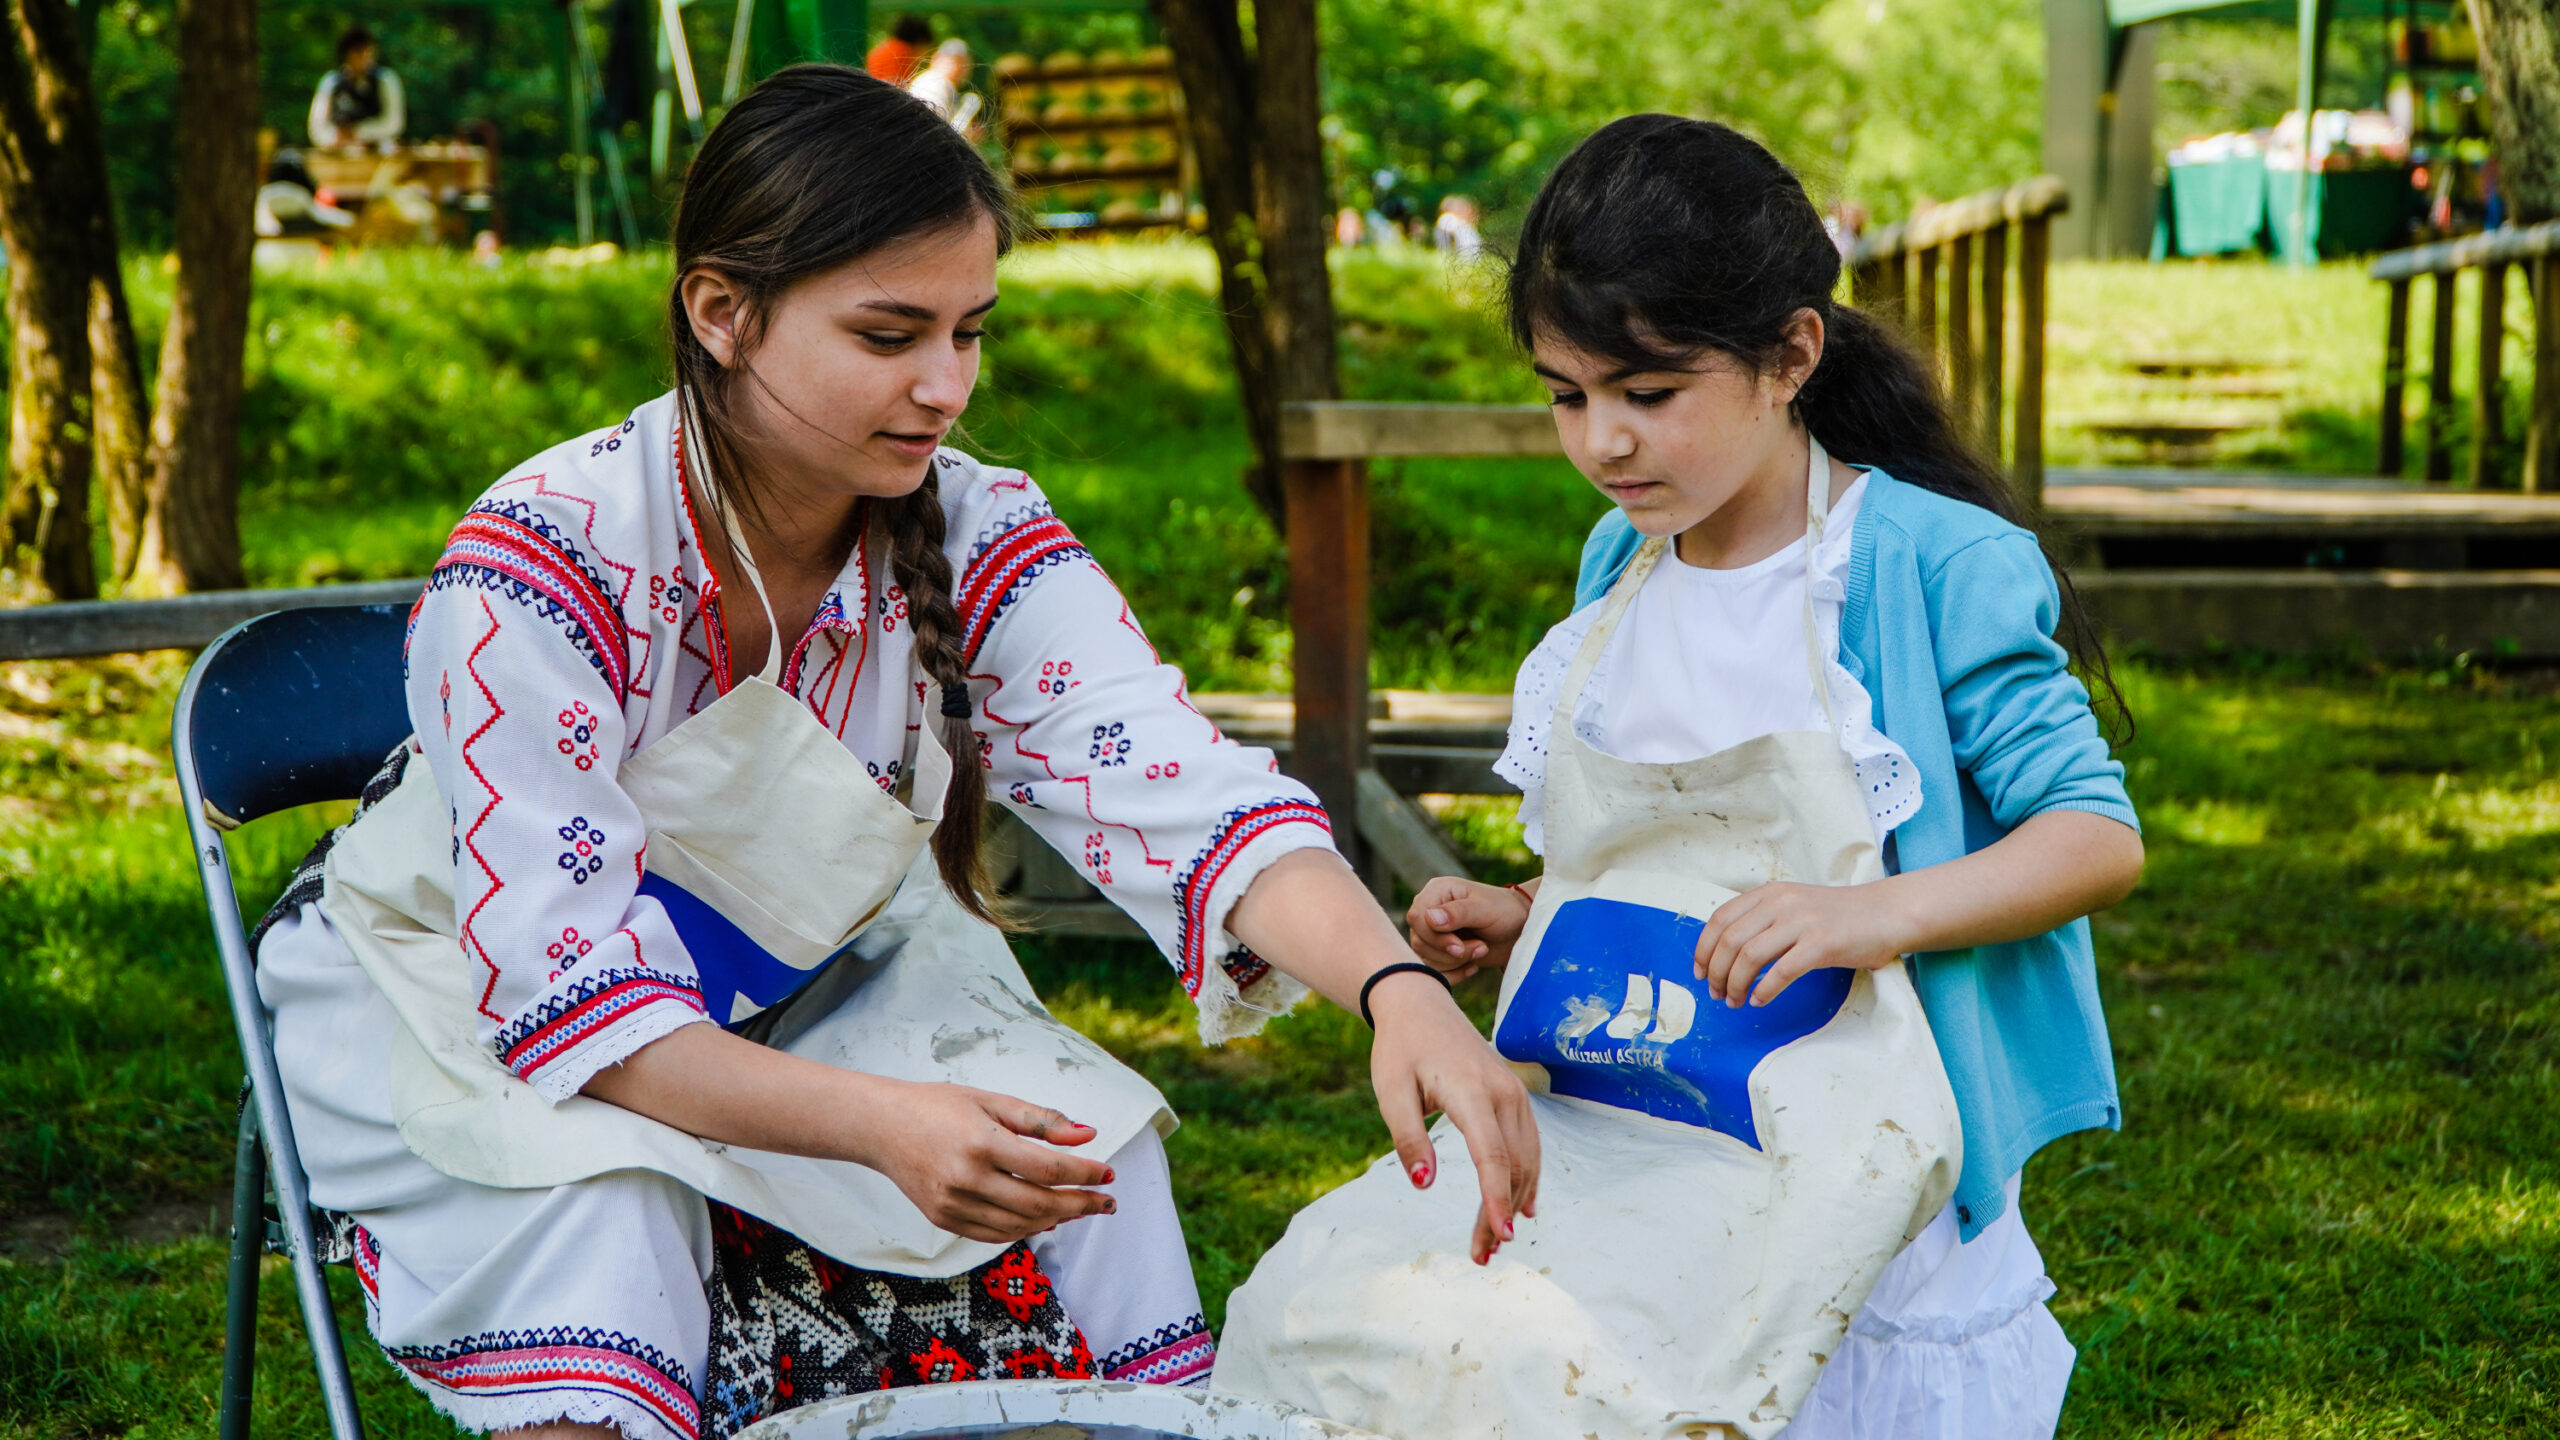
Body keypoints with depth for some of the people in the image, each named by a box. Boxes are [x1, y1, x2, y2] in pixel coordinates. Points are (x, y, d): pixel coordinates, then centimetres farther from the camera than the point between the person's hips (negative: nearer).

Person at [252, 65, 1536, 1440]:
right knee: (601, 1201, -33)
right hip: (463, 1004, -4)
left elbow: (1185, 798, -27)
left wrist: (1399, 988, -47)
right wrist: (880, 1121, -46)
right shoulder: (542, 567, -28)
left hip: (813, 990, 4)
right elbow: (569, 989, -31)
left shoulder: (975, 544, -16)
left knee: (1088, 1154, -16)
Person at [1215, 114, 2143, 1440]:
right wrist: (1524, 925, 6)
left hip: (1820, 1168, -6)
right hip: (1596, 1134, 6)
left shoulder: (1935, 567, -10)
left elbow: (2098, 836, -11)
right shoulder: (1618, 568, 10)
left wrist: (1881, 913, -24)